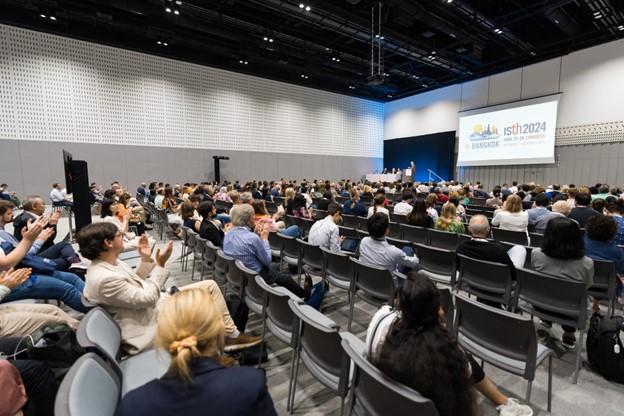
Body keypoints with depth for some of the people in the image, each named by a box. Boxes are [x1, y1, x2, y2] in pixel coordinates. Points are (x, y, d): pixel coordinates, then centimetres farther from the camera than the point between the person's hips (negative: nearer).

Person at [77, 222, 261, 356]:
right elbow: (148, 299, -24)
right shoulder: (104, 278, -28)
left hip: (152, 306, 10)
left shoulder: (107, 263, 2)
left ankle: (231, 335, 12)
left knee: (210, 285, 4)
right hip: (149, 323, -9)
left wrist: (145, 258, 0)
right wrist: (160, 265, -19)